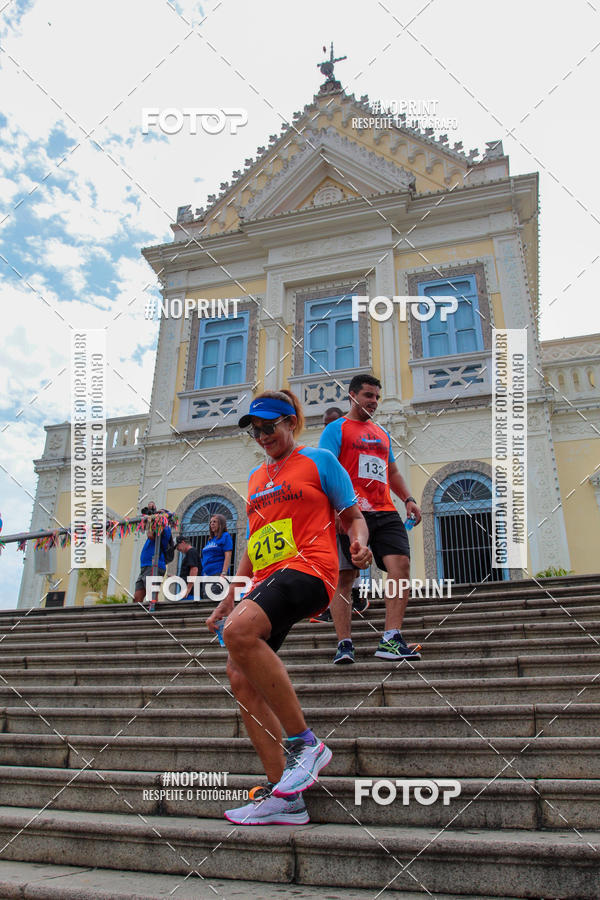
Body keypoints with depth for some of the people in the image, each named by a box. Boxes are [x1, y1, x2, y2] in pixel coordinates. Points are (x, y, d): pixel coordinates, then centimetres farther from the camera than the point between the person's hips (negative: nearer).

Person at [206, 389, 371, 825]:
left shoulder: (319, 459, 6)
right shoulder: (256, 477, 24)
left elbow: (353, 516, 4)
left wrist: (359, 544, -18)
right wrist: (230, 597, 25)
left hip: (308, 569, -8)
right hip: (266, 580, 8)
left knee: (240, 631, -32)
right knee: (241, 677, -5)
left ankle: (305, 742, -18)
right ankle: (284, 794, 3)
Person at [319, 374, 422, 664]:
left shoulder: (382, 433, 25)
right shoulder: (337, 428, 5)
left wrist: (408, 499, 15)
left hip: (385, 512, 6)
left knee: (401, 563, -12)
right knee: (343, 577, -3)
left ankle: (391, 640, -11)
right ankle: (344, 644, 3)